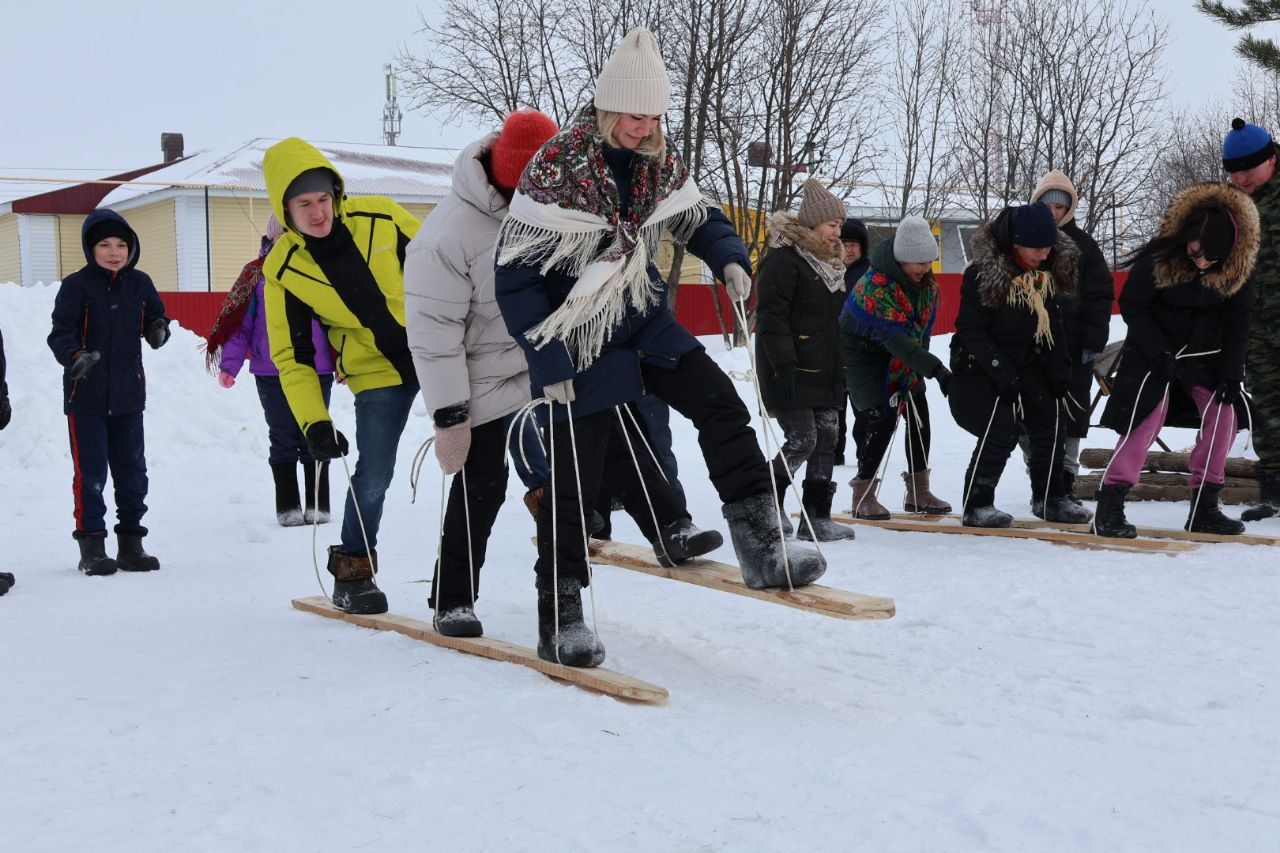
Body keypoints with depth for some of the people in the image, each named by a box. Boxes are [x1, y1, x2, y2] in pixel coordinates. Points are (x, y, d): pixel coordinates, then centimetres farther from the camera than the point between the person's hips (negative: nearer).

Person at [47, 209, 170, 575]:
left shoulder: (140, 283, 5)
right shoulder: (76, 285, -7)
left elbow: (156, 317, 14)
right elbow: (60, 332, -13)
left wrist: (158, 329, -11)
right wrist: (75, 356, -33)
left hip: (128, 394, 4)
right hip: (86, 395, -4)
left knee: (132, 471, 9)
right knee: (90, 473, -1)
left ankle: (130, 543, 20)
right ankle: (91, 545, 9)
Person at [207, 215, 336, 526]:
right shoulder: (256, 273, 5)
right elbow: (239, 322, 3)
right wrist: (229, 364, -6)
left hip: (317, 371, 1)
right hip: (272, 374, -1)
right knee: (283, 441, 4)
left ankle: (318, 506, 13)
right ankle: (288, 507, 11)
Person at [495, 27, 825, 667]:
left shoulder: (658, 161, -2)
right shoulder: (557, 167, -20)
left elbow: (700, 218, 15)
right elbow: (514, 274, -18)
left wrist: (729, 258, -8)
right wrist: (547, 362, -21)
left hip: (644, 320, 6)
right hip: (580, 342, -6)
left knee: (722, 406, -7)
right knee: (574, 478, 0)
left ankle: (762, 551, -1)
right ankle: (560, 619, 12)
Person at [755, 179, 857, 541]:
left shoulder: (830, 263, 18)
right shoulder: (783, 260, -11)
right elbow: (771, 316, -18)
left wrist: (841, 369, 22)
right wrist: (784, 366, -24)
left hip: (824, 372, 9)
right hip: (792, 373, -9)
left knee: (826, 440, 6)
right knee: (802, 440, -11)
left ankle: (817, 517, 12)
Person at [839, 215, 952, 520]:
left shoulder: (927, 283, -7)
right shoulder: (874, 285, -33)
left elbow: (924, 328, 0)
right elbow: (896, 338, -40)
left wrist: (916, 372, -8)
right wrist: (935, 369, -47)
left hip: (902, 356, 7)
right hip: (864, 351, -7)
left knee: (918, 412, 1)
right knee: (882, 415, -17)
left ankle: (918, 492, 10)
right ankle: (863, 497, -7)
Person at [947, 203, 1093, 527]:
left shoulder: (1047, 272, 0)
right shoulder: (982, 272, -21)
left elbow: (1052, 324, 9)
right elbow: (971, 330, -20)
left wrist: (1060, 368, -1)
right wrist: (1002, 373, -24)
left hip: (1024, 364, 7)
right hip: (978, 367, -7)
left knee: (1049, 422, 2)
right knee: (1001, 431, -19)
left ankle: (1053, 500, 17)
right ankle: (975, 506, -7)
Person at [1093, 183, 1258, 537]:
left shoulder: (1238, 266, -13)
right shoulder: (1158, 258, -23)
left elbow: (1237, 321, -3)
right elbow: (1132, 306, -13)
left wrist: (1231, 374, -8)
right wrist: (1160, 355, -18)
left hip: (1204, 353, 4)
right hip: (1153, 350, -4)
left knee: (1224, 413, -9)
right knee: (1146, 419, -18)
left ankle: (1204, 508, 1)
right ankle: (1109, 507, -14)